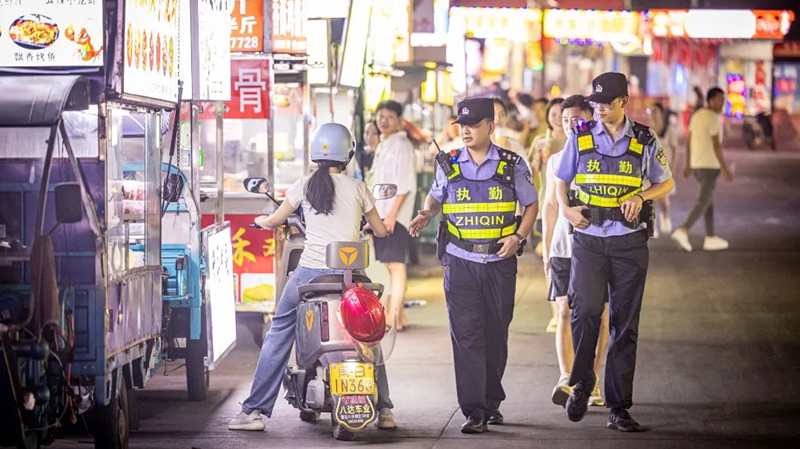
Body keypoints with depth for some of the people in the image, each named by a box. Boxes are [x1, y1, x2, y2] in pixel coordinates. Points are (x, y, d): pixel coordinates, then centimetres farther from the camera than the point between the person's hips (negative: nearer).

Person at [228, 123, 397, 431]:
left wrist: (261, 220, 35)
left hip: (309, 273, 0)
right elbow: (381, 231, 14)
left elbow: (274, 221, 11)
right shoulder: (357, 188, 5)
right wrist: (369, 227, 39)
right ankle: (384, 411, 14)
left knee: (279, 333, 10)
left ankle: (254, 411, 4)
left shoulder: (305, 185, 4)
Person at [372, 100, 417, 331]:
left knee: (395, 264, -13)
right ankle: (400, 317, 15)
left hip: (395, 215, -9)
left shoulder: (402, 145, -8)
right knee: (390, 265, 10)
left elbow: (406, 184, -15)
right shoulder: (382, 146, 20)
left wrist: (393, 214, -22)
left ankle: (393, 319, -18)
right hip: (380, 213, 9)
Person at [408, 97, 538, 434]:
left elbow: (531, 204, 10)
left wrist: (518, 236, -5)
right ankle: (473, 411, -12)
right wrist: (426, 214, -1)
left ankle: (492, 400, 25)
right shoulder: (448, 164, 5)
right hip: (460, 262, 0)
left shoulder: (512, 165, 2)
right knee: (466, 335, -9)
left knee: (496, 334, 8)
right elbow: (435, 195, 21)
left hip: (500, 261, 0)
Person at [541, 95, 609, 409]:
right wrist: (545, 249, 16)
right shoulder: (555, 162, 11)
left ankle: (592, 381, 10)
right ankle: (566, 379, -16)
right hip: (563, 246, 2)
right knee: (565, 313, -8)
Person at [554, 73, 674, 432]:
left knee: (625, 323, 2)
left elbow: (666, 182, 15)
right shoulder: (580, 138, 5)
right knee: (586, 309, -19)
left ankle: (618, 408, 9)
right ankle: (581, 384, 3)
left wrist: (641, 197, -5)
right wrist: (566, 209, -3)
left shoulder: (644, 141, 4)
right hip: (588, 239, -1)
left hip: (629, 241, 1)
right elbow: (561, 181, 16)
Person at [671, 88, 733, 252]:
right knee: (703, 202, -9)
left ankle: (711, 238, 16)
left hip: (696, 164, 9)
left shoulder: (697, 116, 11)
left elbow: (690, 141, 16)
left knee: (709, 198, 15)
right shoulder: (713, 118, -16)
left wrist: (688, 164, 22)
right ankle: (683, 231, -23)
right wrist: (725, 169, -19)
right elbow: (716, 145, -20)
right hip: (709, 165, -9)